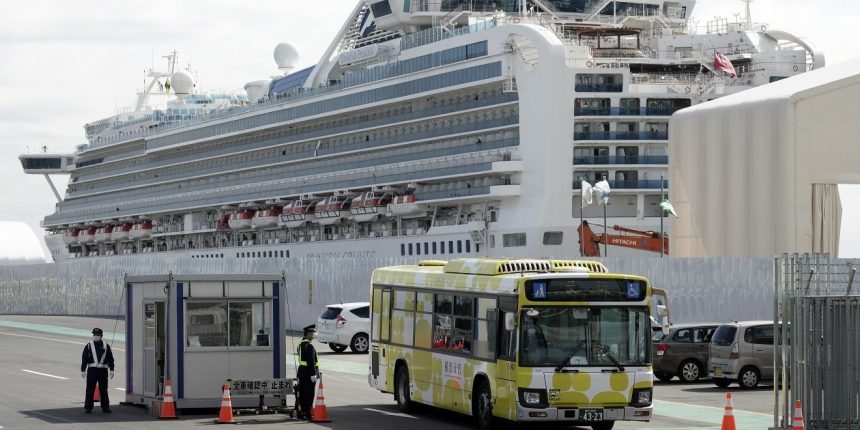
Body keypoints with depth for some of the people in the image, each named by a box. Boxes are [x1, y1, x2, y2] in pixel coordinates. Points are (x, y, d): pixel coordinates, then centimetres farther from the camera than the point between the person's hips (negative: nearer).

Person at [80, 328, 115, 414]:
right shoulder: (88, 346, 6)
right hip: (92, 370, -1)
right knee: (90, 390, 0)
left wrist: (111, 370, 4)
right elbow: (84, 359, 5)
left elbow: (110, 359, 10)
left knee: (103, 390, 4)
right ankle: (88, 407, 6)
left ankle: (105, 407, 11)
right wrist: (83, 370, -1)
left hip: (103, 370, 1)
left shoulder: (106, 346, 9)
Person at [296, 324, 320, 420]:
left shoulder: (301, 344, 13)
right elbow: (311, 361, -21)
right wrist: (313, 374, -20)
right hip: (308, 372, -10)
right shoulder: (309, 346, -18)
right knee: (309, 394, -5)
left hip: (302, 372, 10)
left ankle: (301, 413, 18)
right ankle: (307, 414, -3)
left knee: (302, 394, 13)